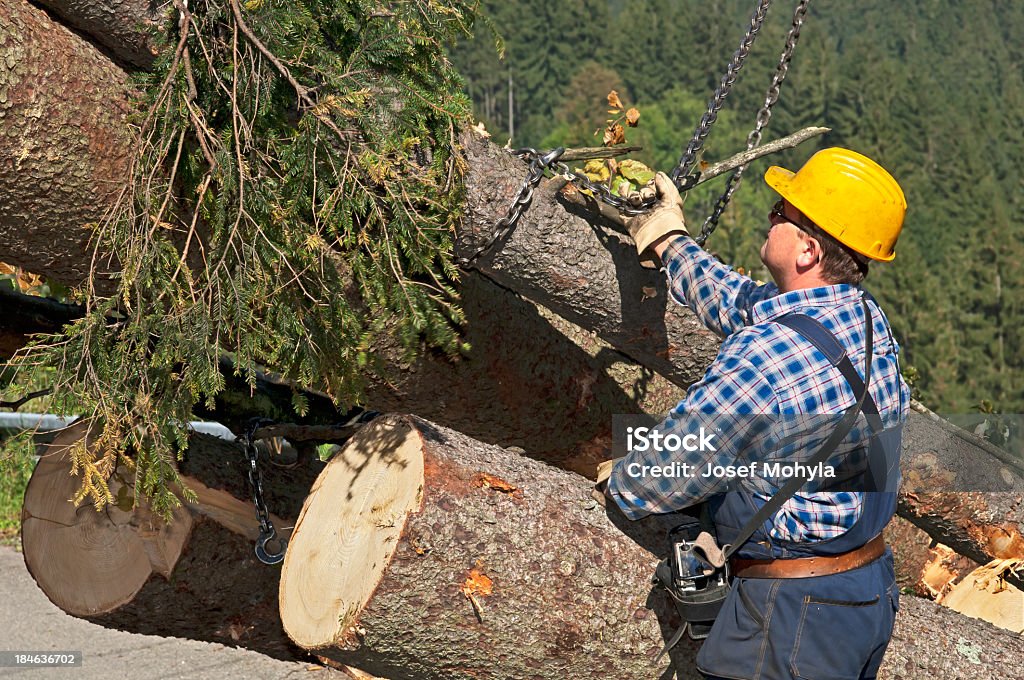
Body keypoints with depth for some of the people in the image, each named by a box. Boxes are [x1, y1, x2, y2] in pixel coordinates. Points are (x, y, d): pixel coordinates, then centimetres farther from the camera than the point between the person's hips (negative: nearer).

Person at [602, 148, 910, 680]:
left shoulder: (762, 360, -30)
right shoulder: (868, 316, -2)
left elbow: (650, 482, -20)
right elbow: (739, 303, 18)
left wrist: (620, 483, 4)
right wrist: (669, 241, 30)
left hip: (795, 610, -9)